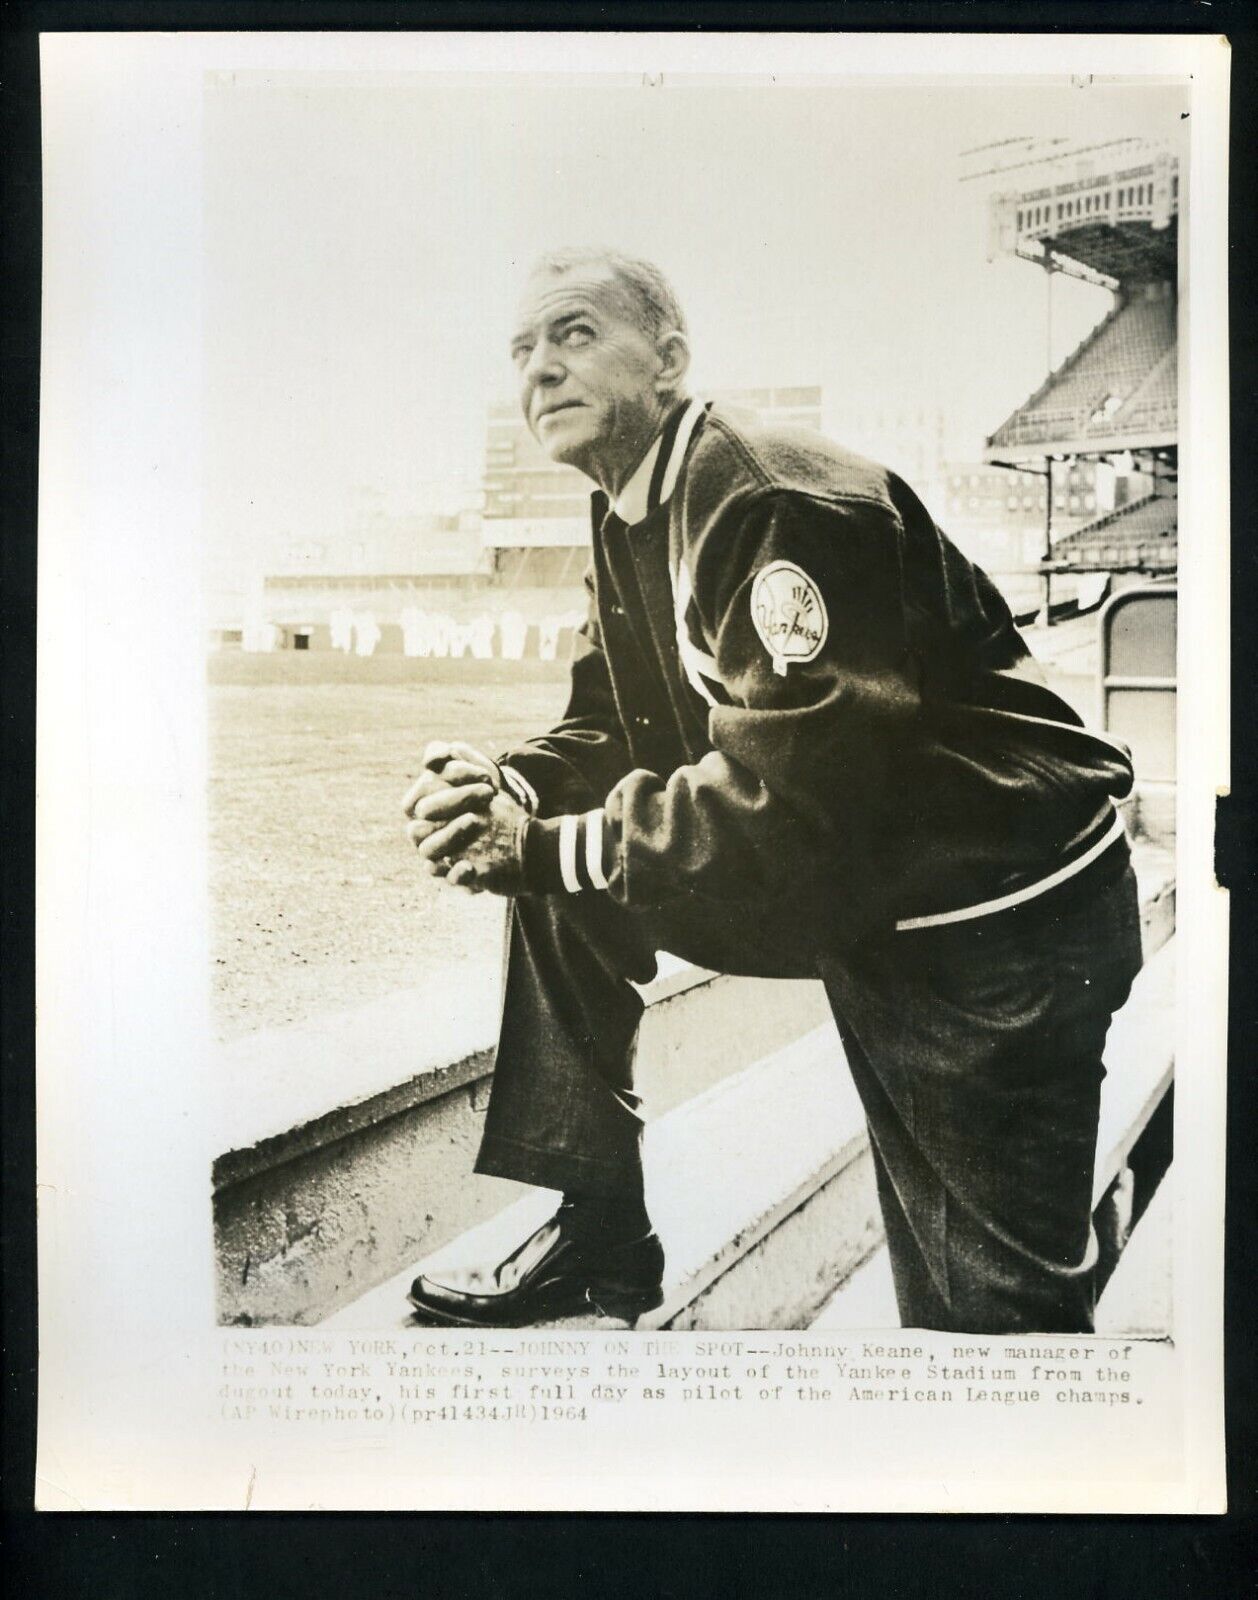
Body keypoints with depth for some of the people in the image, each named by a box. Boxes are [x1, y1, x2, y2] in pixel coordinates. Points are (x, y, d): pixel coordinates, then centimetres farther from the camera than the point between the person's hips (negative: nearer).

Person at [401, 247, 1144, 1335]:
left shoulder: (780, 508, -24)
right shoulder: (630, 532, 7)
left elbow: (790, 788, -29)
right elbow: (613, 729, 7)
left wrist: (548, 846, -25)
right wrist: (510, 795, -14)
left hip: (1004, 926, -8)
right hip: (849, 894, 8)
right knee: (565, 889, 1)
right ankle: (598, 1231, 9)